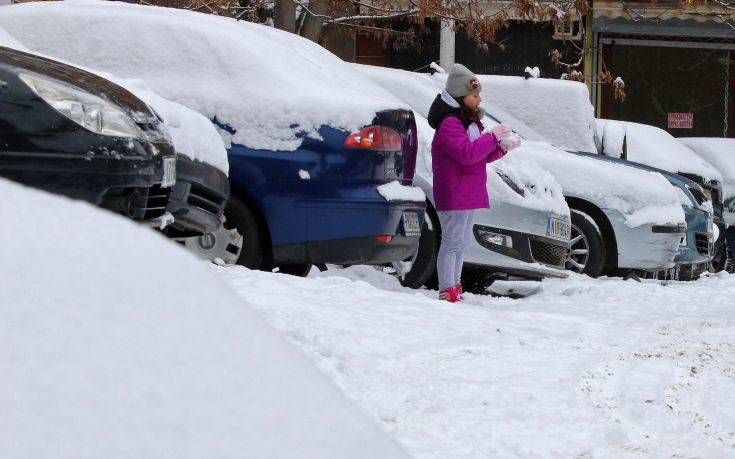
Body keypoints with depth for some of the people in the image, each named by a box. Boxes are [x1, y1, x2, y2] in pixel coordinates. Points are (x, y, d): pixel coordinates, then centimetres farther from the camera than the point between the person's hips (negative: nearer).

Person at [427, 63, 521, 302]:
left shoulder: (470, 121, 18)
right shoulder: (449, 124, -15)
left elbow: (483, 156, 21)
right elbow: (466, 153, -27)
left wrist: (503, 146, 3)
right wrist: (493, 137, -22)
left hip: (469, 194, 10)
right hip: (453, 195, -10)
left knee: (462, 242, 15)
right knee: (452, 242, -11)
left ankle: (455, 288, 24)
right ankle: (447, 293, -11)